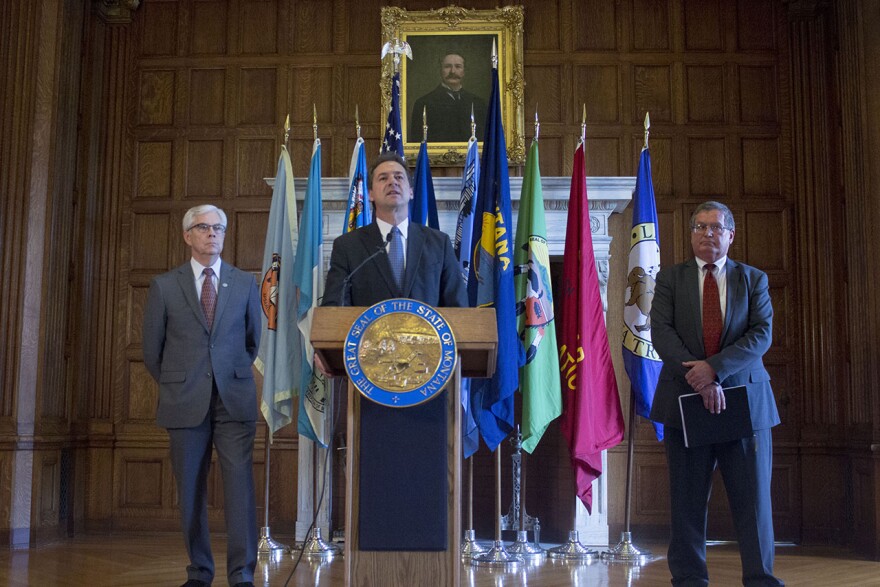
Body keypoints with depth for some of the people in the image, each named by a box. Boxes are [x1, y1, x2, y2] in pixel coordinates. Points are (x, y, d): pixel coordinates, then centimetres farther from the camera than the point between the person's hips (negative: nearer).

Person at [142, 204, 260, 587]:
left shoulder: (245, 283, 8)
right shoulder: (164, 286, 5)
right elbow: (152, 349, 10)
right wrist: (176, 386, 13)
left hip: (234, 399, 0)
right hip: (185, 403, 0)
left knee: (239, 484, -7)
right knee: (190, 489, 6)